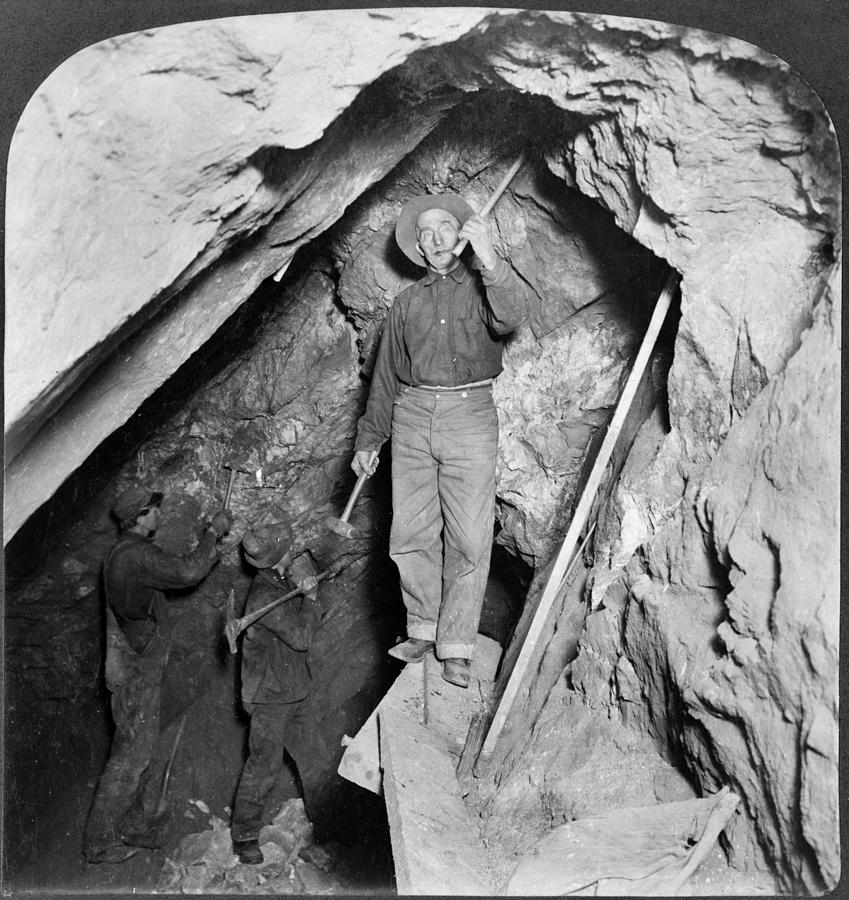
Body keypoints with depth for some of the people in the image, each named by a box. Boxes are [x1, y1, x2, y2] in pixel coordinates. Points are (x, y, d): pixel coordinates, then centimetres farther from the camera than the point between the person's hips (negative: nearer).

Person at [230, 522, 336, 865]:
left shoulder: (281, 585, 5)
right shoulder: (265, 597, -23)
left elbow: (307, 627, 13)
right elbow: (302, 637, -21)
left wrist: (308, 588, 0)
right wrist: (310, 597, -13)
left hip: (297, 692, 8)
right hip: (270, 698, -8)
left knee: (317, 763, 12)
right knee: (264, 767, 0)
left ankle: (327, 829, 25)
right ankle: (244, 836, 17)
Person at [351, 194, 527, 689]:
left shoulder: (482, 286, 9)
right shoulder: (407, 301, 18)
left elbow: (511, 318, -16)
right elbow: (386, 375, 19)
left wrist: (490, 260, -28)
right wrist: (368, 438, 17)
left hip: (471, 417, -3)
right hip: (412, 417, 3)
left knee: (469, 538, -4)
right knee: (411, 534, 2)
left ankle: (457, 646, 4)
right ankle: (423, 630, 17)